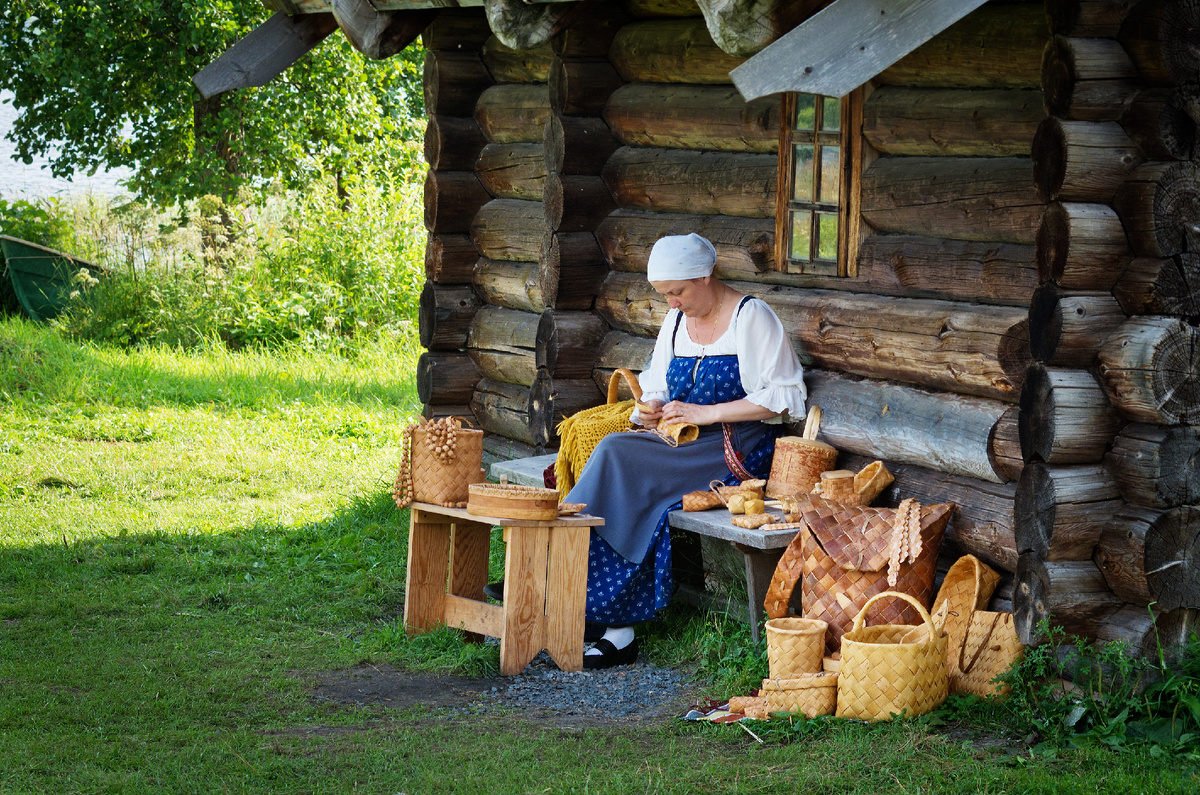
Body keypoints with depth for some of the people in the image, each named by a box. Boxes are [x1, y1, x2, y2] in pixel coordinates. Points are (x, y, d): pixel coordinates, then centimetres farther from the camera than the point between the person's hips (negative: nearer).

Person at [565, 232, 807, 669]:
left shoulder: (752, 317, -4)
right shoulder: (676, 321, 17)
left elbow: (783, 398, -11)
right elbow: (657, 387, 24)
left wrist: (705, 413, -15)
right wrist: (651, 409, -1)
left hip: (738, 450, -7)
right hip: (681, 446, 7)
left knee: (617, 457, -26)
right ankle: (616, 629, -28)